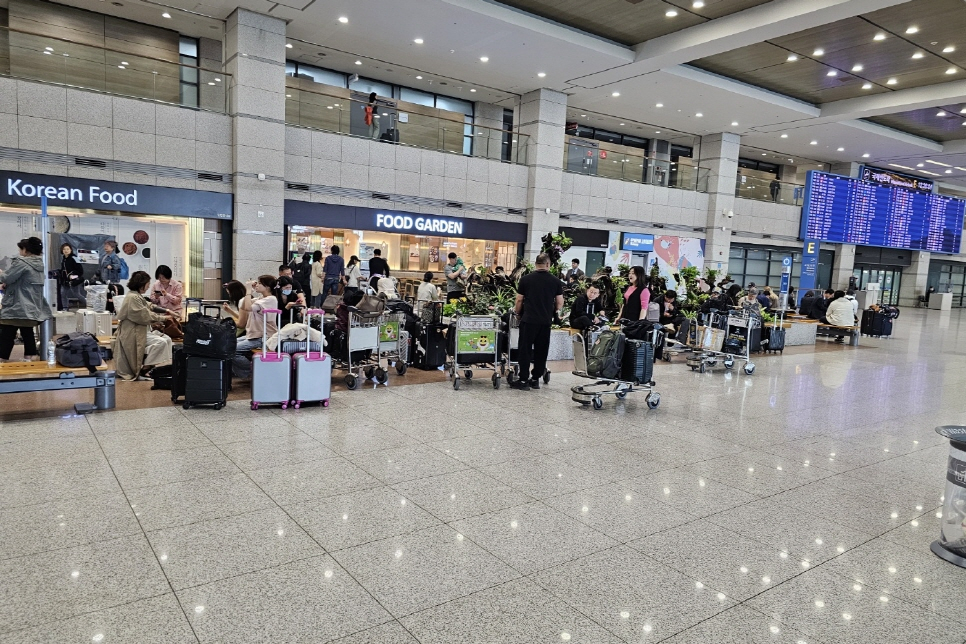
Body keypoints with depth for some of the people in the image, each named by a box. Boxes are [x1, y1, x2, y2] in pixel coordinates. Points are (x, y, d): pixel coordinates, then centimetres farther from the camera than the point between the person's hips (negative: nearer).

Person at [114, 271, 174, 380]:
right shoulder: (133, 297, -18)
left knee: (167, 339, 2)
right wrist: (162, 318, -10)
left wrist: (165, 311, 7)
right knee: (161, 342, -23)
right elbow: (144, 316, -19)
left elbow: (149, 306, 19)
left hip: (139, 331, 11)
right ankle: (143, 370, -11)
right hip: (133, 335, -11)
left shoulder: (137, 296, 14)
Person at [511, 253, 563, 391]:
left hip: (529, 320, -2)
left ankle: (524, 380, 4)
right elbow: (560, 303, 6)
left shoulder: (526, 279, -2)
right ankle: (535, 379, 16)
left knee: (525, 350, 3)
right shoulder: (555, 281, 3)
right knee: (541, 350, 11)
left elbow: (519, 300, 2)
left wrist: (517, 313, 19)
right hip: (546, 321, 2)